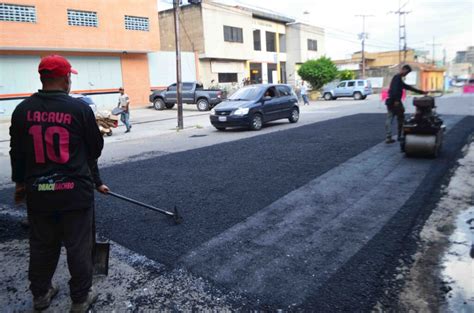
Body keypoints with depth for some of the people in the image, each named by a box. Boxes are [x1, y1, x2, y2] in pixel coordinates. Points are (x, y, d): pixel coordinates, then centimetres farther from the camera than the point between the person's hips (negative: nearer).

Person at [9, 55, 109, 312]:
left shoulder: (23, 109, 0)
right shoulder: (80, 108, -12)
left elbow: (17, 152, 10)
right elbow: (96, 148, -1)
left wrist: (20, 182, 25)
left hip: (38, 191, 4)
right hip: (75, 190, -4)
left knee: (41, 246, 20)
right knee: (78, 247, 10)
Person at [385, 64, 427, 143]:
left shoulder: (398, 78, 24)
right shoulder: (398, 77, -7)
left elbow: (408, 87, 29)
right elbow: (395, 89, -23)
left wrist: (421, 92, 32)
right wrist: (396, 100, -31)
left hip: (390, 102, 9)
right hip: (395, 102, -9)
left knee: (389, 119, 1)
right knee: (400, 119, 6)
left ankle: (388, 138, -4)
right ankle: (400, 136, 14)